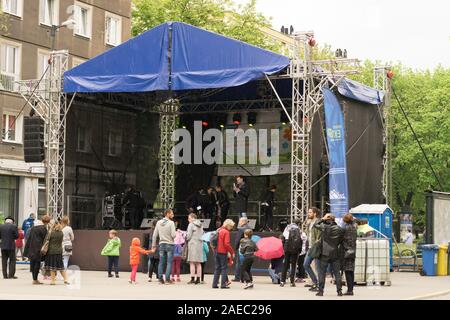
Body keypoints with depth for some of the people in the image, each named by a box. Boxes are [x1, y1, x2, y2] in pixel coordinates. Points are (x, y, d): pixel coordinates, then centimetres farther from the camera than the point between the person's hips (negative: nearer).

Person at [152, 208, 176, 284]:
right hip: (169, 244, -5)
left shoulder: (158, 223, 6)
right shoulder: (171, 223, -9)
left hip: (161, 244, 5)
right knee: (169, 262, -2)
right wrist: (175, 233, 8)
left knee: (161, 262, 7)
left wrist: (153, 245, 12)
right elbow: (173, 235, -15)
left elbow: (155, 235, 7)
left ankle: (160, 279, 6)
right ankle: (167, 279, -7)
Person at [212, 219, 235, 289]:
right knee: (223, 268, 0)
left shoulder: (219, 230, 11)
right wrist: (232, 252, -11)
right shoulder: (226, 232, -13)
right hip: (223, 252, -7)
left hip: (216, 252, 7)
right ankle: (223, 285, -3)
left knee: (217, 269, 12)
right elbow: (227, 244, -18)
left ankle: (215, 284, 11)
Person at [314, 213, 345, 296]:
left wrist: (323, 219, 7)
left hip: (325, 253, -3)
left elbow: (315, 225, 6)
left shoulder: (324, 226, -9)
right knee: (337, 272, 7)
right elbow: (341, 240, 8)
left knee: (322, 272, 3)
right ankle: (339, 290, 5)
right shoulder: (339, 229, 1)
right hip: (335, 253, 3)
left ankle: (321, 291, 0)